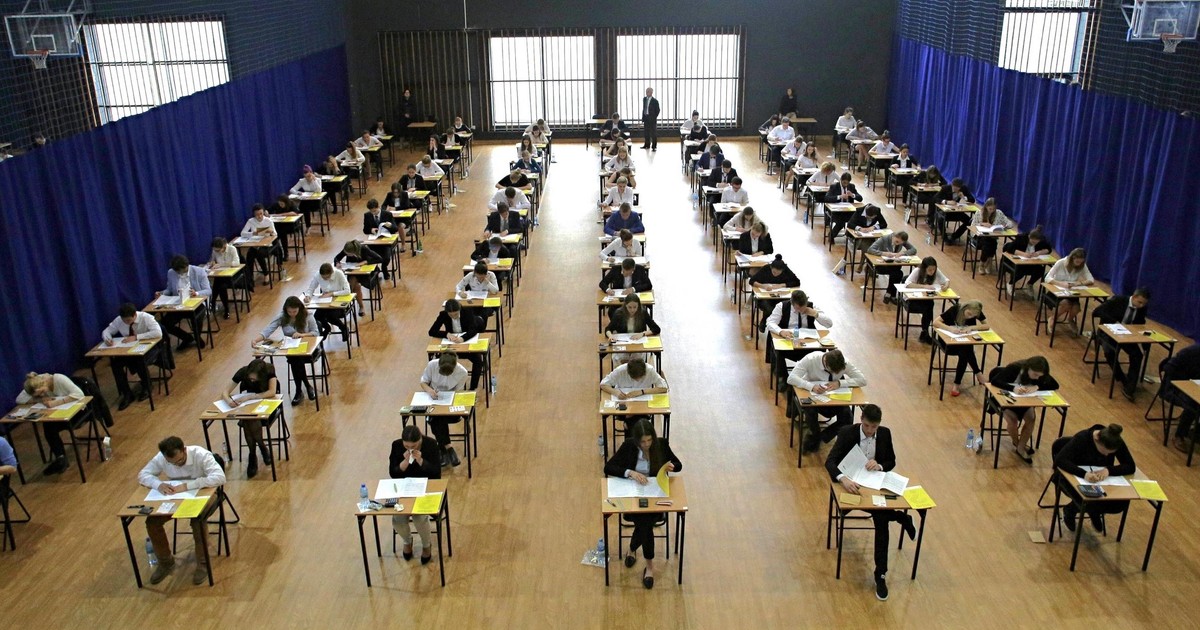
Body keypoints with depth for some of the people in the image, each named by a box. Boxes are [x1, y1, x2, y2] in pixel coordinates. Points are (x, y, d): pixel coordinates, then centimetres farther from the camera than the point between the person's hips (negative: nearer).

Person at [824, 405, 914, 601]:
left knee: (882, 521, -22)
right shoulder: (847, 433, -14)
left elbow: (892, 462, 8)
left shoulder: (885, 434, -1)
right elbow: (830, 461, -22)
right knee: (881, 518, -31)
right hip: (852, 483, -3)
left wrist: (879, 465, -17)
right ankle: (901, 517, 2)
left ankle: (881, 574, -15)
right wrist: (843, 478, -42)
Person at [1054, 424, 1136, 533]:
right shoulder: (1082, 438, -29)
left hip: (1100, 481, 4)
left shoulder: (1117, 442, -18)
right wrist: (1084, 474, -53)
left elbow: (1131, 466, -18)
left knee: (1122, 503, -20)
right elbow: (1059, 460, -39)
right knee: (1088, 501, -32)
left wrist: (1109, 470, -37)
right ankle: (1070, 510, 5)